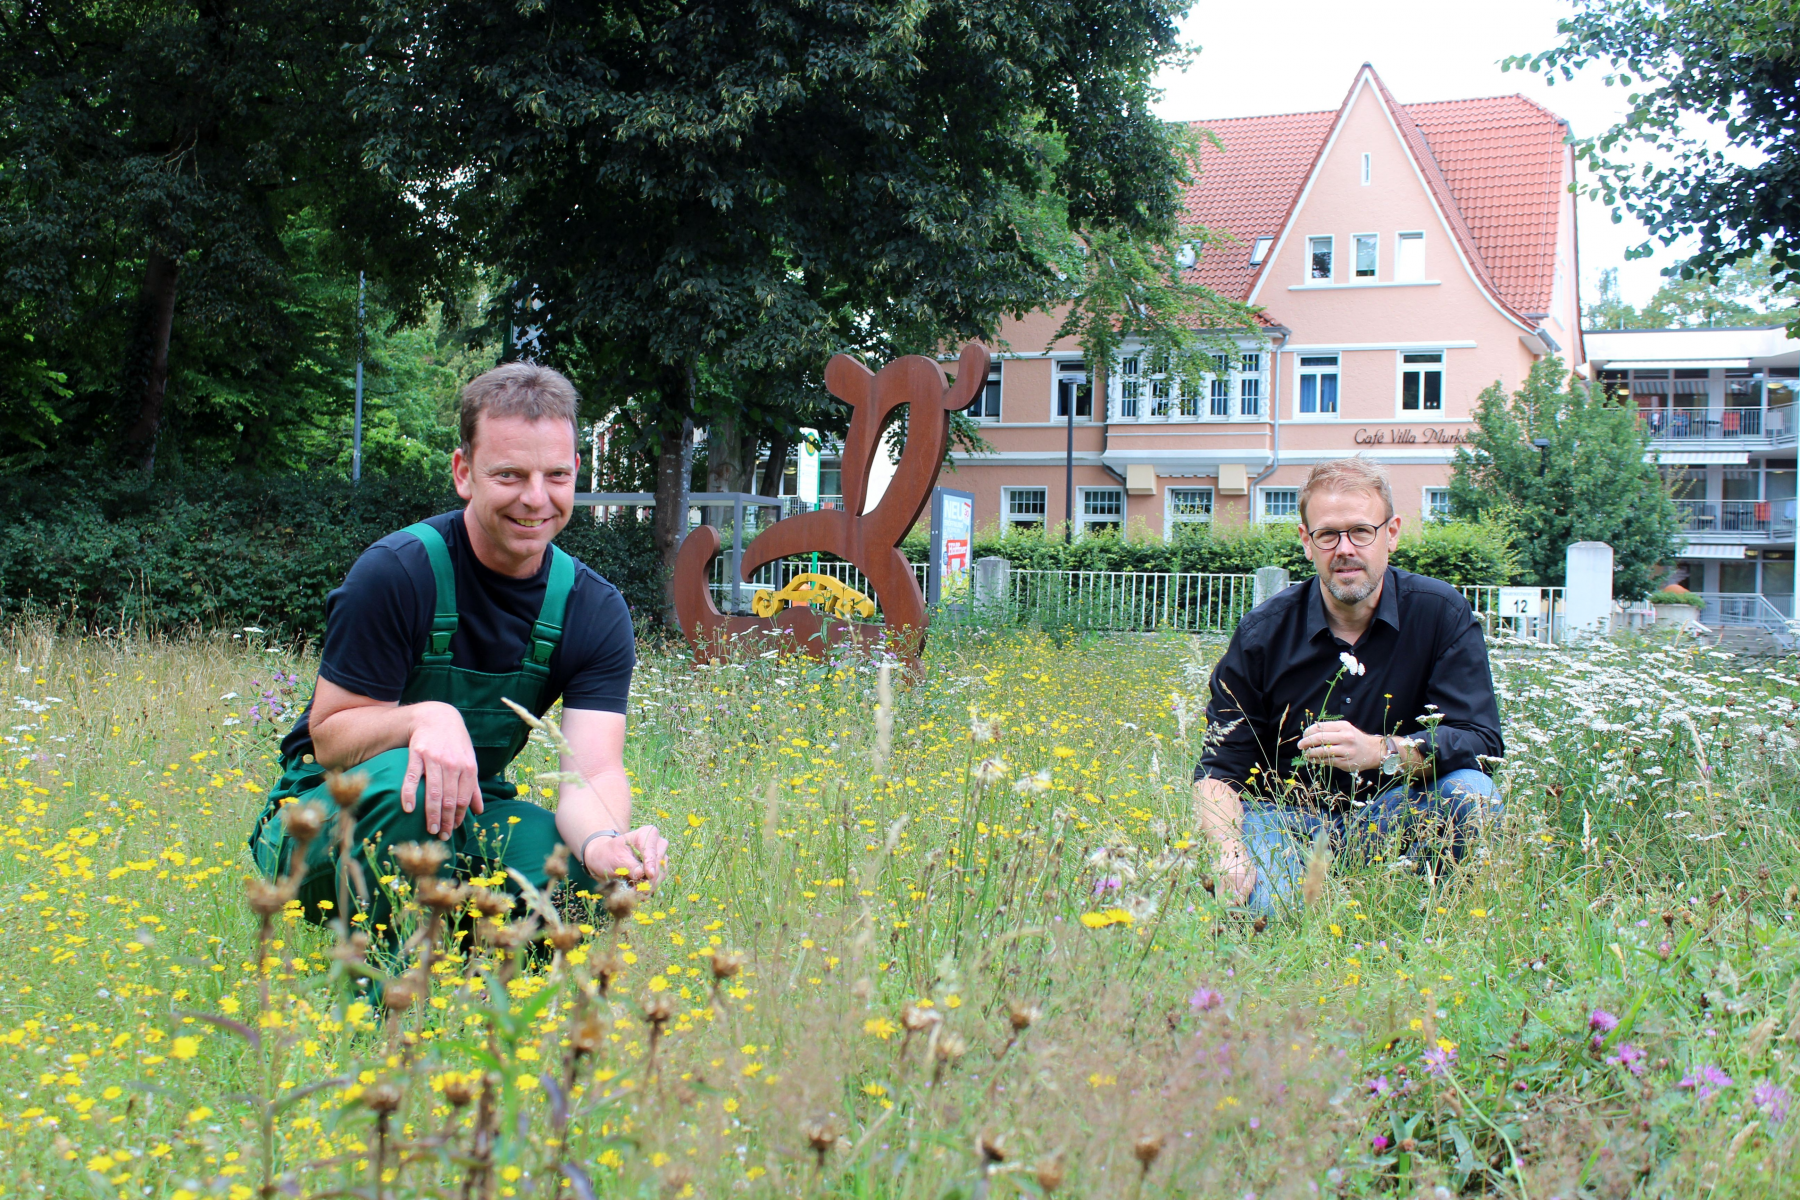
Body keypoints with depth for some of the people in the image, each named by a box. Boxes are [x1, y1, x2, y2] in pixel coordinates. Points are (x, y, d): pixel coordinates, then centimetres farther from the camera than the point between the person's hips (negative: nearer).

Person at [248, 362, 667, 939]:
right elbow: (329, 738, -16)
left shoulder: (596, 612, -7)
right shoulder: (394, 572, -20)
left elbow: (592, 770, -17)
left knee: (589, 873, -26)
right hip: (322, 821, -4)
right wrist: (427, 717, -39)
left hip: (463, 817, 4)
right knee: (402, 778, -38)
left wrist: (603, 841, -42)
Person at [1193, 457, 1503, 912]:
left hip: (1394, 813, 2)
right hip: (1287, 816, -1)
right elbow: (1219, 768, -5)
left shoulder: (1442, 614, -6)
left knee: (1472, 794, -29)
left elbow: (1481, 741, -14)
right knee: (1260, 905, -33)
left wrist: (1379, 751, -31)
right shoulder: (1263, 633, -6)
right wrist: (1229, 852, -25)